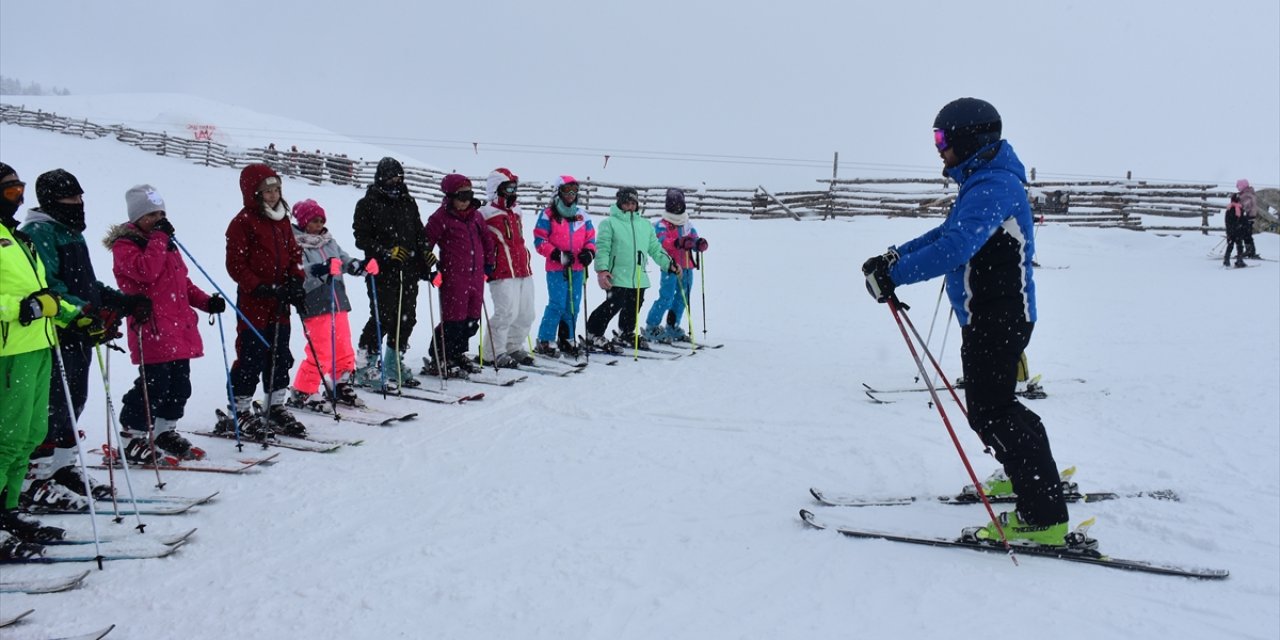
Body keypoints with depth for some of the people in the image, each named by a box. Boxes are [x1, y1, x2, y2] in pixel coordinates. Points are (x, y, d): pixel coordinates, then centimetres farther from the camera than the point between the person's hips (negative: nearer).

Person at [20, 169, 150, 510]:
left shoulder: (72, 233, 20)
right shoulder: (38, 232, -10)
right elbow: (46, 286, -21)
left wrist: (124, 302, 14)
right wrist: (84, 312, -31)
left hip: (80, 335, 9)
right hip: (56, 337, -9)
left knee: (73, 404, 14)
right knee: (54, 407, -8)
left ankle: (61, 468, 24)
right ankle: (35, 477, 0)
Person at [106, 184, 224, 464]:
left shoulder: (166, 242, 20)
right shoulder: (124, 245, -5)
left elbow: (182, 281, 25)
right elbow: (146, 271, -24)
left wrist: (205, 301, 11)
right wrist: (158, 237, -19)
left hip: (179, 328, 8)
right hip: (152, 331, -8)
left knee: (179, 386, 12)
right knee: (153, 386, -9)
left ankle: (165, 433, 27)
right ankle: (131, 439, 4)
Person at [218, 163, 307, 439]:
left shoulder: (282, 220, 12)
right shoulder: (243, 222, -10)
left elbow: (294, 253, 18)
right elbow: (235, 264, -13)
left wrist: (296, 281, 1)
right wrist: (261, 288, -19)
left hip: (280, 303, 7)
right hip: (253, 302, -7)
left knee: (280, 355, 12)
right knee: (251, 357, -3)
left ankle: (276, 406, 23)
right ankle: (240, 412, 8)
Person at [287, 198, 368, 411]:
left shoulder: (329, 240, 15)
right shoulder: (295, 244, -7)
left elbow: (344, 259, 17)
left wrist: (359, 266, -3)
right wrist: (317, 270, -39)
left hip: (337, 303, 7)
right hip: (314, 306, -7)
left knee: (344, 349, 13)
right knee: (320, 352, -8)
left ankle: (340, 386, 29)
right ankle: (303, 393, 6)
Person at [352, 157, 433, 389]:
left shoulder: (408, 202, 17)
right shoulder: (368, 204, 0)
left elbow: (419, 232, 24)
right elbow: (361, 238, -6)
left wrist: (426, 253, 7)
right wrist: (387, 252, -18)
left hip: (409, 271, 6)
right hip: (382, 272, -6)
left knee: (407, 318, 7)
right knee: (383, 318, -11)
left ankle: (394, 362, 22)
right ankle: (366, 365, 1)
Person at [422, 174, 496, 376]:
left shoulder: (475, 215, 12)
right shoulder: (441, 218, -7)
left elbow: (486, 238, 23)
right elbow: (426, 243, -6)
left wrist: (490, 262, 22)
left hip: (476, 276, 7)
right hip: (453, 277, -7)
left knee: (472, 319, 11)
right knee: (453, 320, -6)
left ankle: (458, 355, 28)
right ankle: (439, 361, 5)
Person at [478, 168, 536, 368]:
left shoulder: (515, 212, 19)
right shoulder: (487, 215, -7)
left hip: (523, 271, 8)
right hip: (503, 275, -8)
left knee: (526, 314, 9)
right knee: (507, 313, -12)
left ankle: (514, 347, 24)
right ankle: (494, 353, 1)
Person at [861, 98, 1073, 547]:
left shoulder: (992, 186, -21)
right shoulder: (985, 181, 14)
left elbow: (953, 249, -33)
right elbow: (947, 233, 17)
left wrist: (894, 277, -28)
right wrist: (895, 256, 6)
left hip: (997, 319, -11)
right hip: (993, 314, 11)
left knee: (991, 413, -8)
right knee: (992, 404, 23)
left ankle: (1043, 518, -3)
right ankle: (1033, 477, 40)